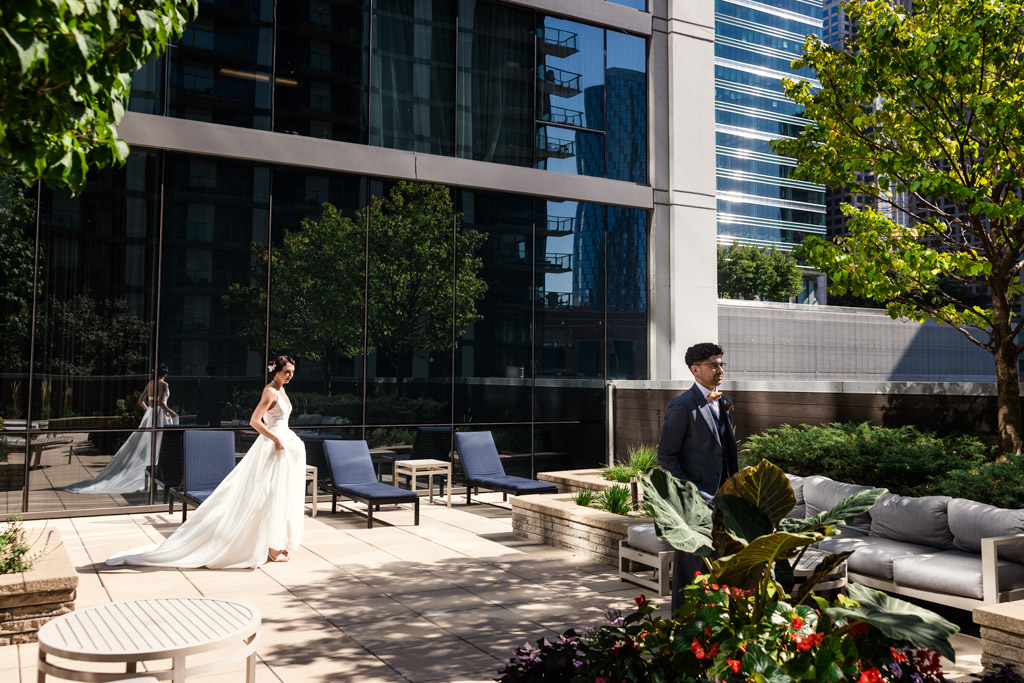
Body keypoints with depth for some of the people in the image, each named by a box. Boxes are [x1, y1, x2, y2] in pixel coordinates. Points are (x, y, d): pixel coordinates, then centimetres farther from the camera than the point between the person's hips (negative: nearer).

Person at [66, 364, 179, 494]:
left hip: (149, 414, 7)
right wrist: (171, 412, -11)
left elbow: (141, 401, 16)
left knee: (139, 444, 10)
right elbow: (161, 402, -23)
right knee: (159, 446, 0)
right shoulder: (164, 384, -12)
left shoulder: (150, 383, 11)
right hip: (161, 416, -7)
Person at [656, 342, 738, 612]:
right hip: (695, 499, -7)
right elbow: (666, 455, -12)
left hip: (721, 498, 8)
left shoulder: (724, 403, 13)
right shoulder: (682, 406, -12)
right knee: (692, 562, 0)